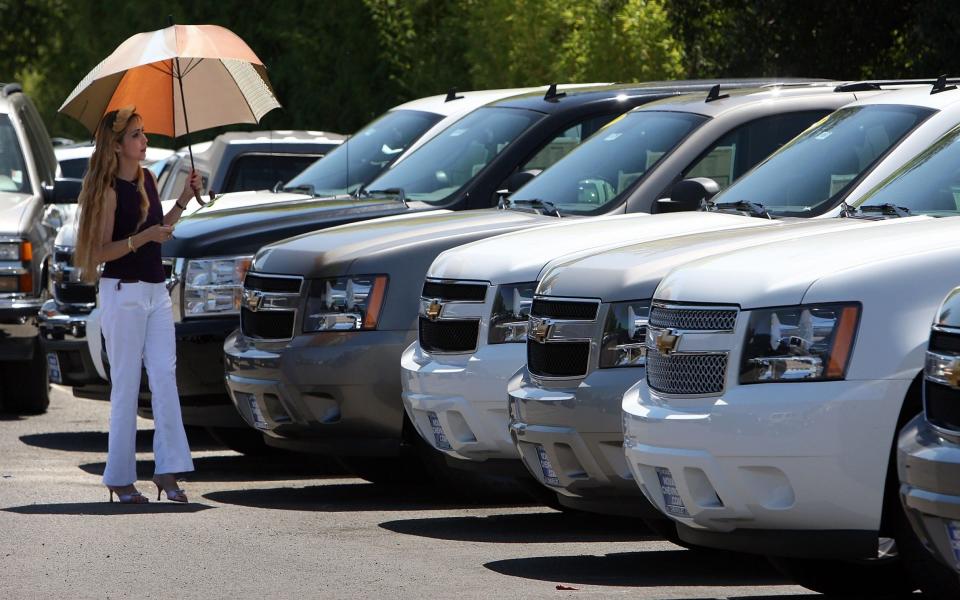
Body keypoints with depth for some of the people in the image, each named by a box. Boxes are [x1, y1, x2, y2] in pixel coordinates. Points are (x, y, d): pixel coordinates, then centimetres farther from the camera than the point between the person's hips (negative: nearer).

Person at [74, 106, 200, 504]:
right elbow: (101, 251, -14)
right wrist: (144, 237, -25)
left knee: (165, 378, -3)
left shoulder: (147, 179, 11)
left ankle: (168, 472, -5)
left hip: (156, 290, 7)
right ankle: (120, 479, 5)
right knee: (126, 385, -2)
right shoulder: (109, 190, -11)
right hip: (123, 293, -7)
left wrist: (183, 200, 12)